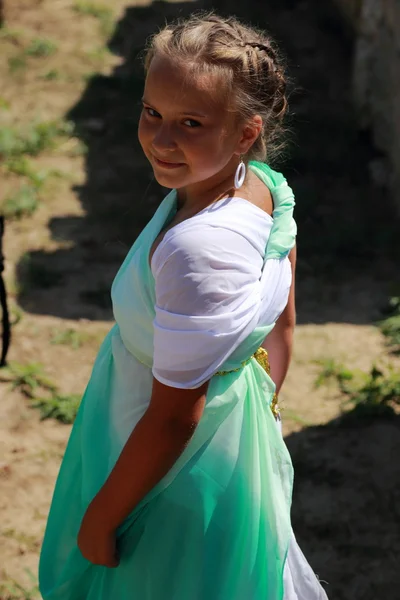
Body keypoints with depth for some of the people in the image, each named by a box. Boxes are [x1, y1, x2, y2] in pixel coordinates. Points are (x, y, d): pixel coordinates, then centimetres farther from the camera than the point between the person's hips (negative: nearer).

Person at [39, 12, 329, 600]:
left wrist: (99, 519, -15)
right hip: (240, 441, 8)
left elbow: (173, 420, -29)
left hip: (178, 482, -8)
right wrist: (262, 409, 20)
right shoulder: (265, 185, -10)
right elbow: (282, 324, 5)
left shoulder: (198, 250, -37)